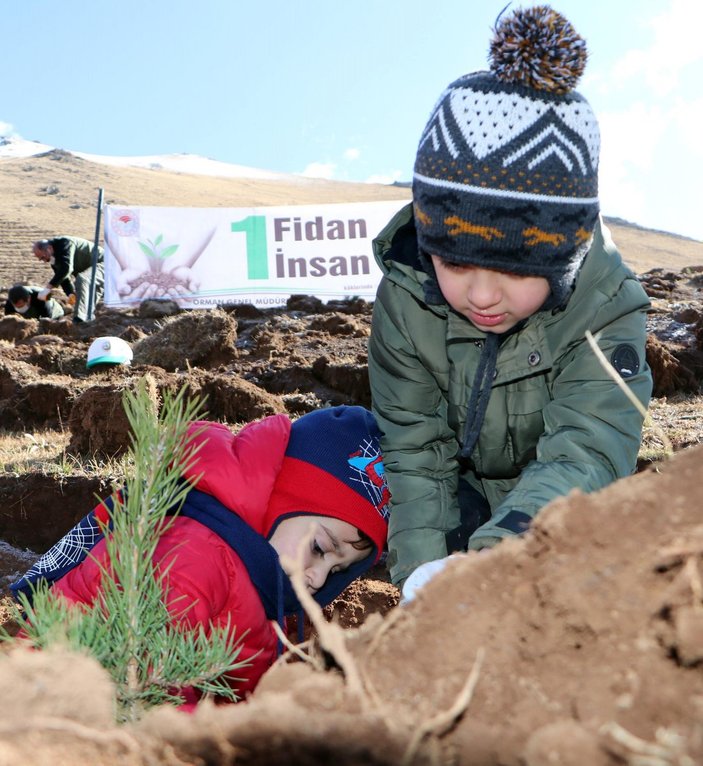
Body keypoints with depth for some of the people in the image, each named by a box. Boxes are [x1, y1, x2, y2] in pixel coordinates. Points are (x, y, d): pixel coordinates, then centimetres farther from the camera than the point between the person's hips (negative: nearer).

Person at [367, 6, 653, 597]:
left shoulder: (606, 310, -30)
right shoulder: (404, 296, -25)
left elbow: (585, 452, -40)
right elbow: (414, 448, -20)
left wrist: (503, 548, -61)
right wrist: (421, 563, -37)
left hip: (559, 506, 0)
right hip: (462, 495, 1)